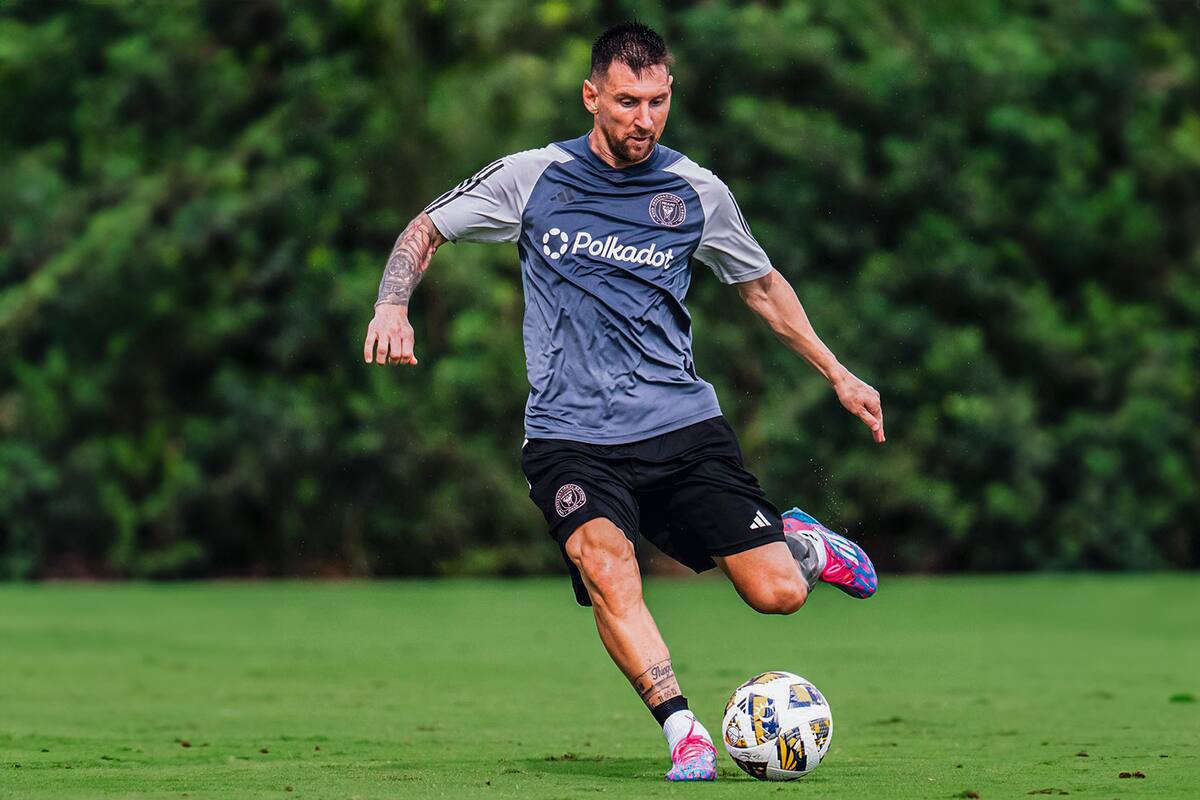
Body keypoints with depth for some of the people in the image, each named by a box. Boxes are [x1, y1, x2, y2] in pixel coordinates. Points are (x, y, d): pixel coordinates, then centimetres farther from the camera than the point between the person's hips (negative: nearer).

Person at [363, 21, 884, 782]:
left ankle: (802, 541, 29)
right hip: (572, 436, -1)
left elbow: (761, 284, 21)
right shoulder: (533, 178, 1)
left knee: (778, 593, -7)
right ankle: (686, 735, -28)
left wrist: (838, 375, 19)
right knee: (605, 562, -32)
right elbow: (425, 231, 12)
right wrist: (393, 305, -7)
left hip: (683, 425, 2)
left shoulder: (697, 191, 5)